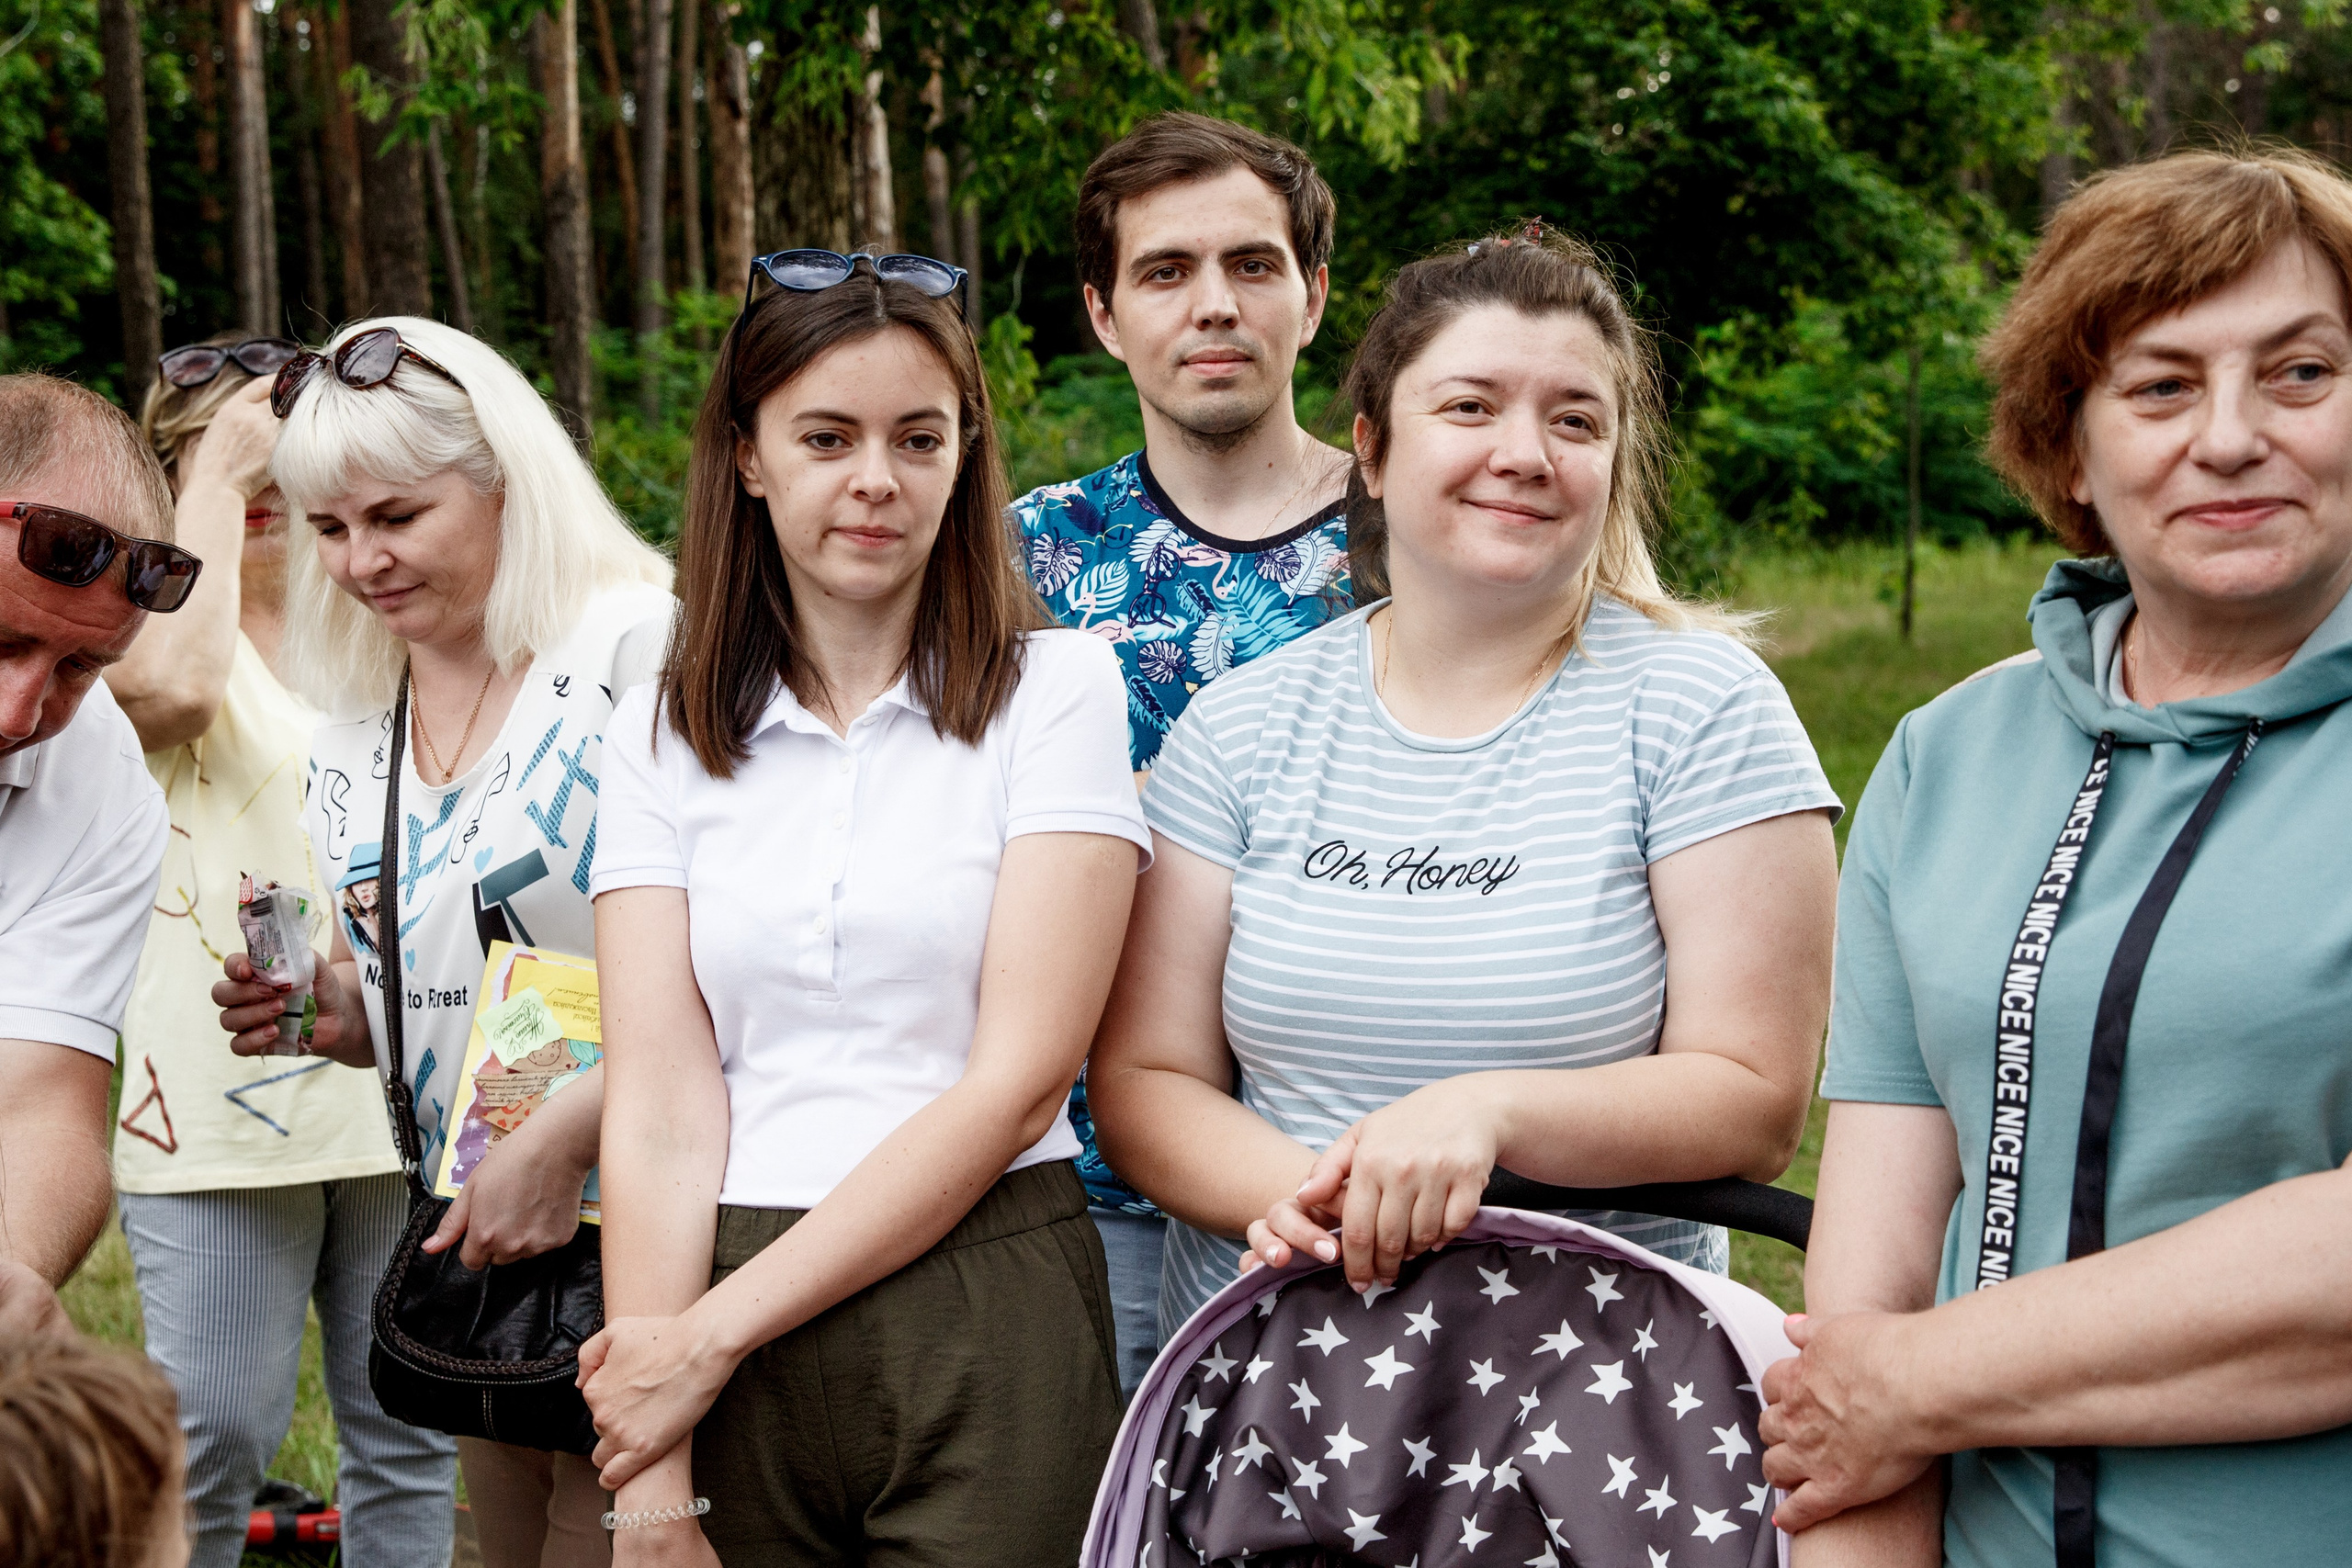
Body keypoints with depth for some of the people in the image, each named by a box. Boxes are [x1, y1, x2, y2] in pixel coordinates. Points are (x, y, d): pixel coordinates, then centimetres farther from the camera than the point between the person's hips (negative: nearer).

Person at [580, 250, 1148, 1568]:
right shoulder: (665, 736, 7)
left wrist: (715, 1332, -11)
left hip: (988, 1324, -2)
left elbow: (1019, 1082, -9)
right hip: (729, 1366, 2)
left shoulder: (1056, 690, -1)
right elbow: (660, 1105, -1)